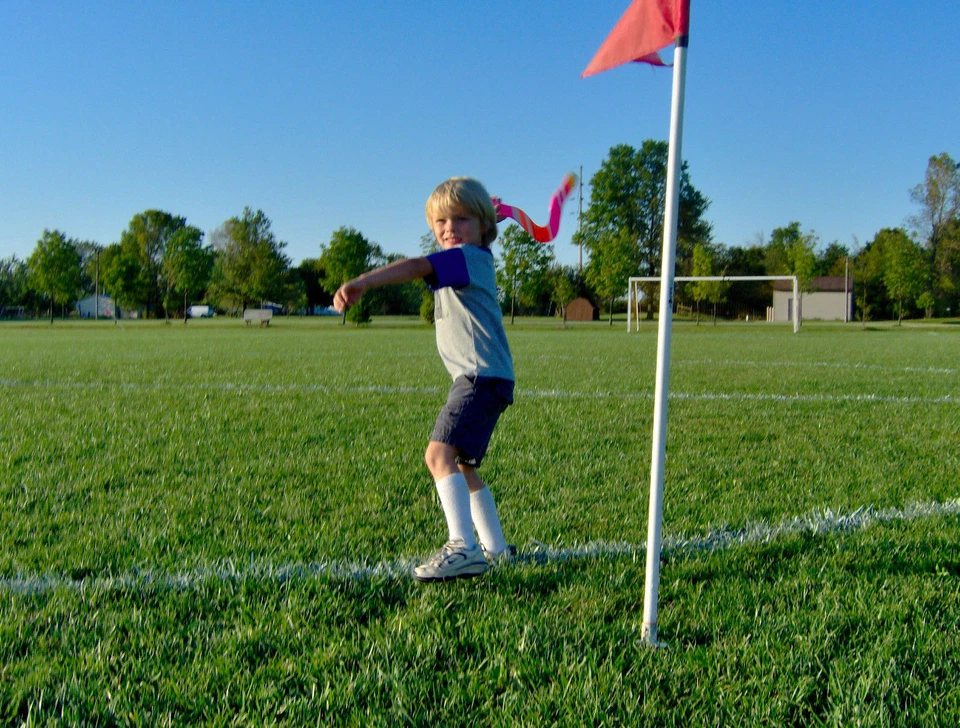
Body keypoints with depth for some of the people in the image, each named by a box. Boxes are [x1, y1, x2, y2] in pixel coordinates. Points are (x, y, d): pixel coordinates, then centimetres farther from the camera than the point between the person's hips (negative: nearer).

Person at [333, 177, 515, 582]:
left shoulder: (467, 256, -10)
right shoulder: (477, 260, 19)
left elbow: (418, 267, -28)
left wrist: (362, 283, -39)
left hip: (482, 376, -11)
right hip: (478, 378, 11)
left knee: (441, 453, -24)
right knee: (461, 466, 20)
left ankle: (463, 548, -33)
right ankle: (495, 547, 30)